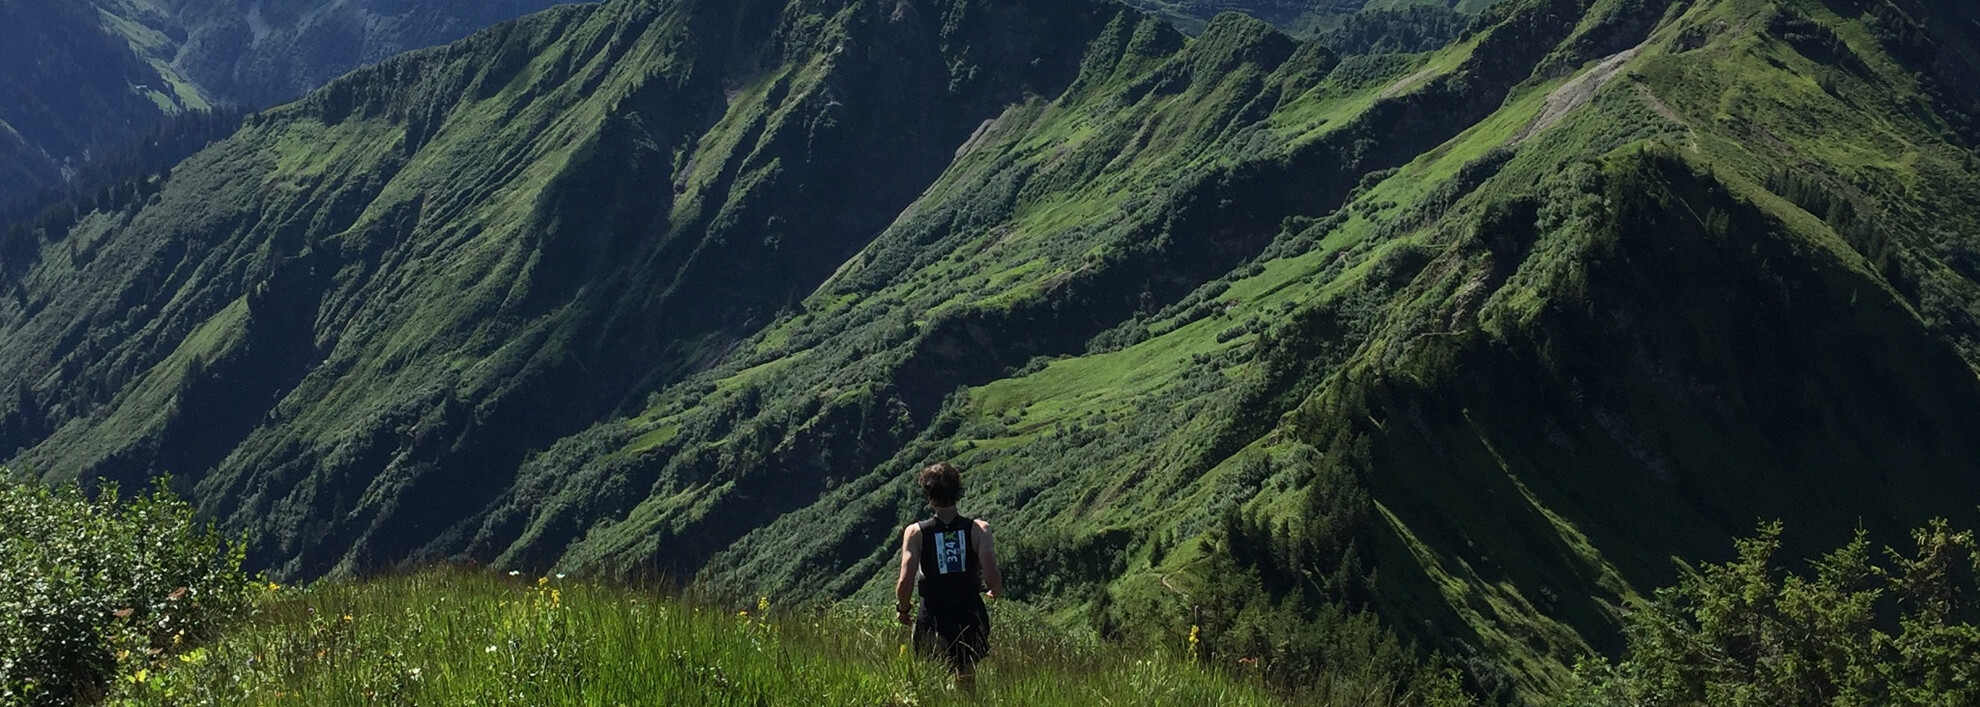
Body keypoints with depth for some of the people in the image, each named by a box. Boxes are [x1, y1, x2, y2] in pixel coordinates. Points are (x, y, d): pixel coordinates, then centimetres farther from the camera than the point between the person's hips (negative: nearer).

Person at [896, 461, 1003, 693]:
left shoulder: (915, 532, -7)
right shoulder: (979, 529, -7)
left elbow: (905, 582, -14)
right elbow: (991, 577, -15)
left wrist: (903, 609, 6)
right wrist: (996, 592, 9)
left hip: (933, 622, -1)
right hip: (971, 619, 1)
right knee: (967, 686, 18)